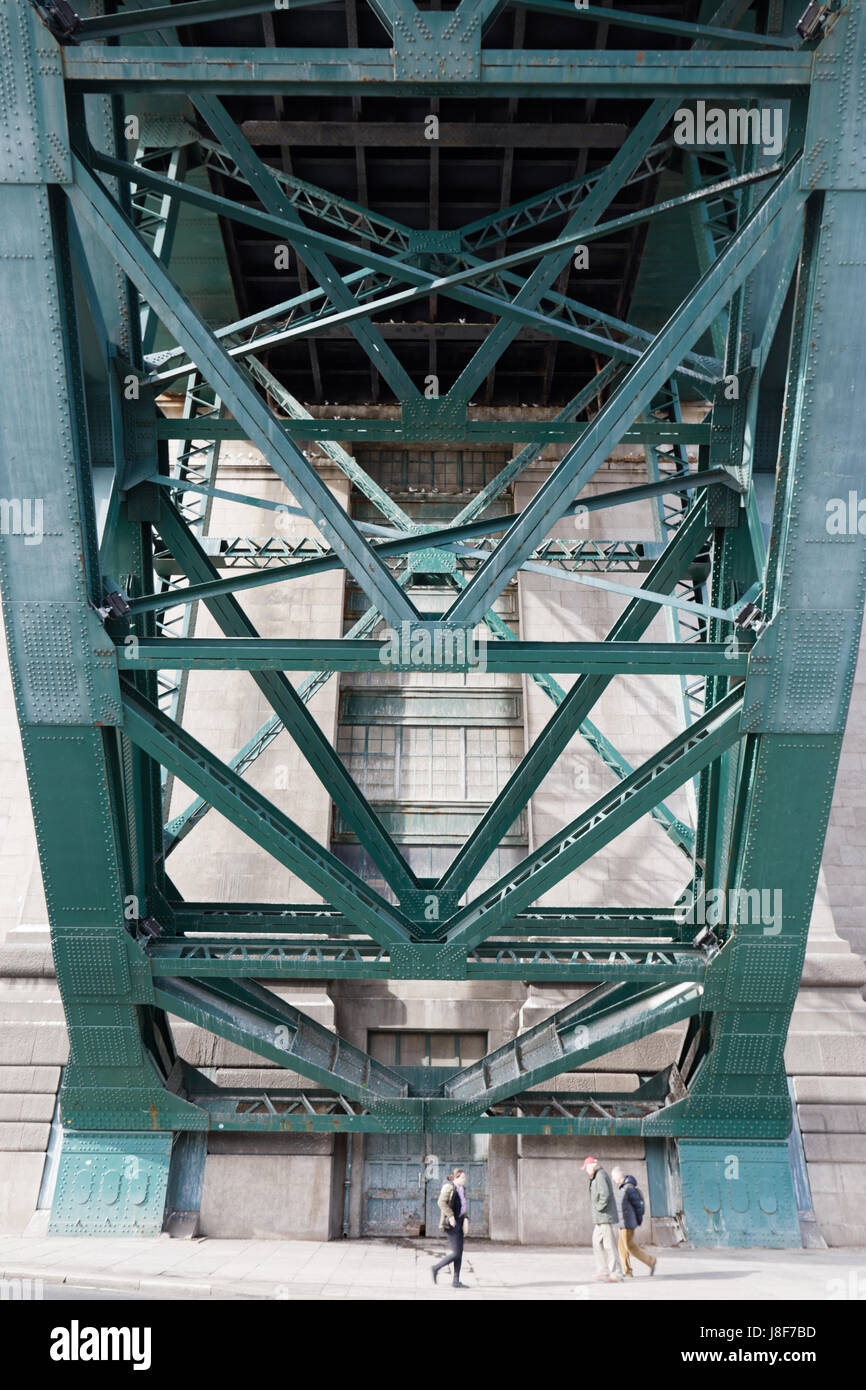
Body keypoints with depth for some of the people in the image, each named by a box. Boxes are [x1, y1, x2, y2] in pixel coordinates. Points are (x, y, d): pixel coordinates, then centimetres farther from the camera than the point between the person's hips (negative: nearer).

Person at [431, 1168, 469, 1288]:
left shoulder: (462, 1189, 14)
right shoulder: (449, 1187, -13)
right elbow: (441, 1202, -24)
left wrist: (466, 1220, 6)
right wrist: (451, 1216, -24)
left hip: (459, 1222, 9)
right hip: (451, 1223, -9)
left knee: (459, 1253, 7)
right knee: (456, 1253, -9)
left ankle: (456, 1281, 11)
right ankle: (436, 1268, 9)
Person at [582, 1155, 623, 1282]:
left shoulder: (601, 1176, -16)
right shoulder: (596, 1177, 15)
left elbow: (605, 1195, -26)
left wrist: (598, 1208, -15)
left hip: (606, 1216, -11)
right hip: (599, 1219, 11)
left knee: (609, 1245, -7)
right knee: (597, 1242, 14)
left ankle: (616, 1275, -5)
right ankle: (603, 1270, 19)